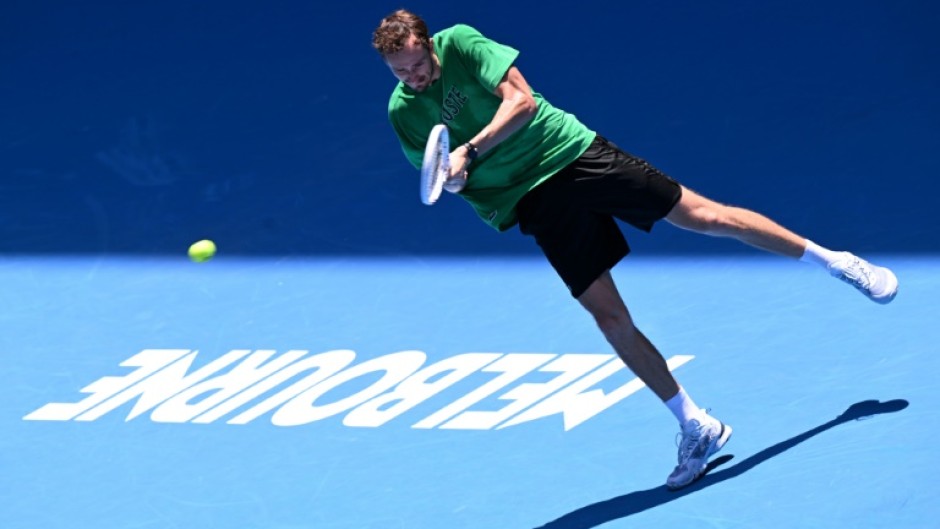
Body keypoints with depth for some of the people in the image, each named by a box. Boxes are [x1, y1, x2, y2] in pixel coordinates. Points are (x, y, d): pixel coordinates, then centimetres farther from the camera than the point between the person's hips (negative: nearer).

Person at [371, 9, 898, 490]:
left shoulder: (460, 43, -12)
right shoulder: (404, 111, -3)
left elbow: (521, 99, -20)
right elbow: (440, 182, 8)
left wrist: (469, 151, -30)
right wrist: (459, 183, -15)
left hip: (572, 152, -2)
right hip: (534, 200, 2)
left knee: (702, 214, 0)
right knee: (608, 315, -5)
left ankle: (834, 260, 17)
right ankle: (696, 427, 4)